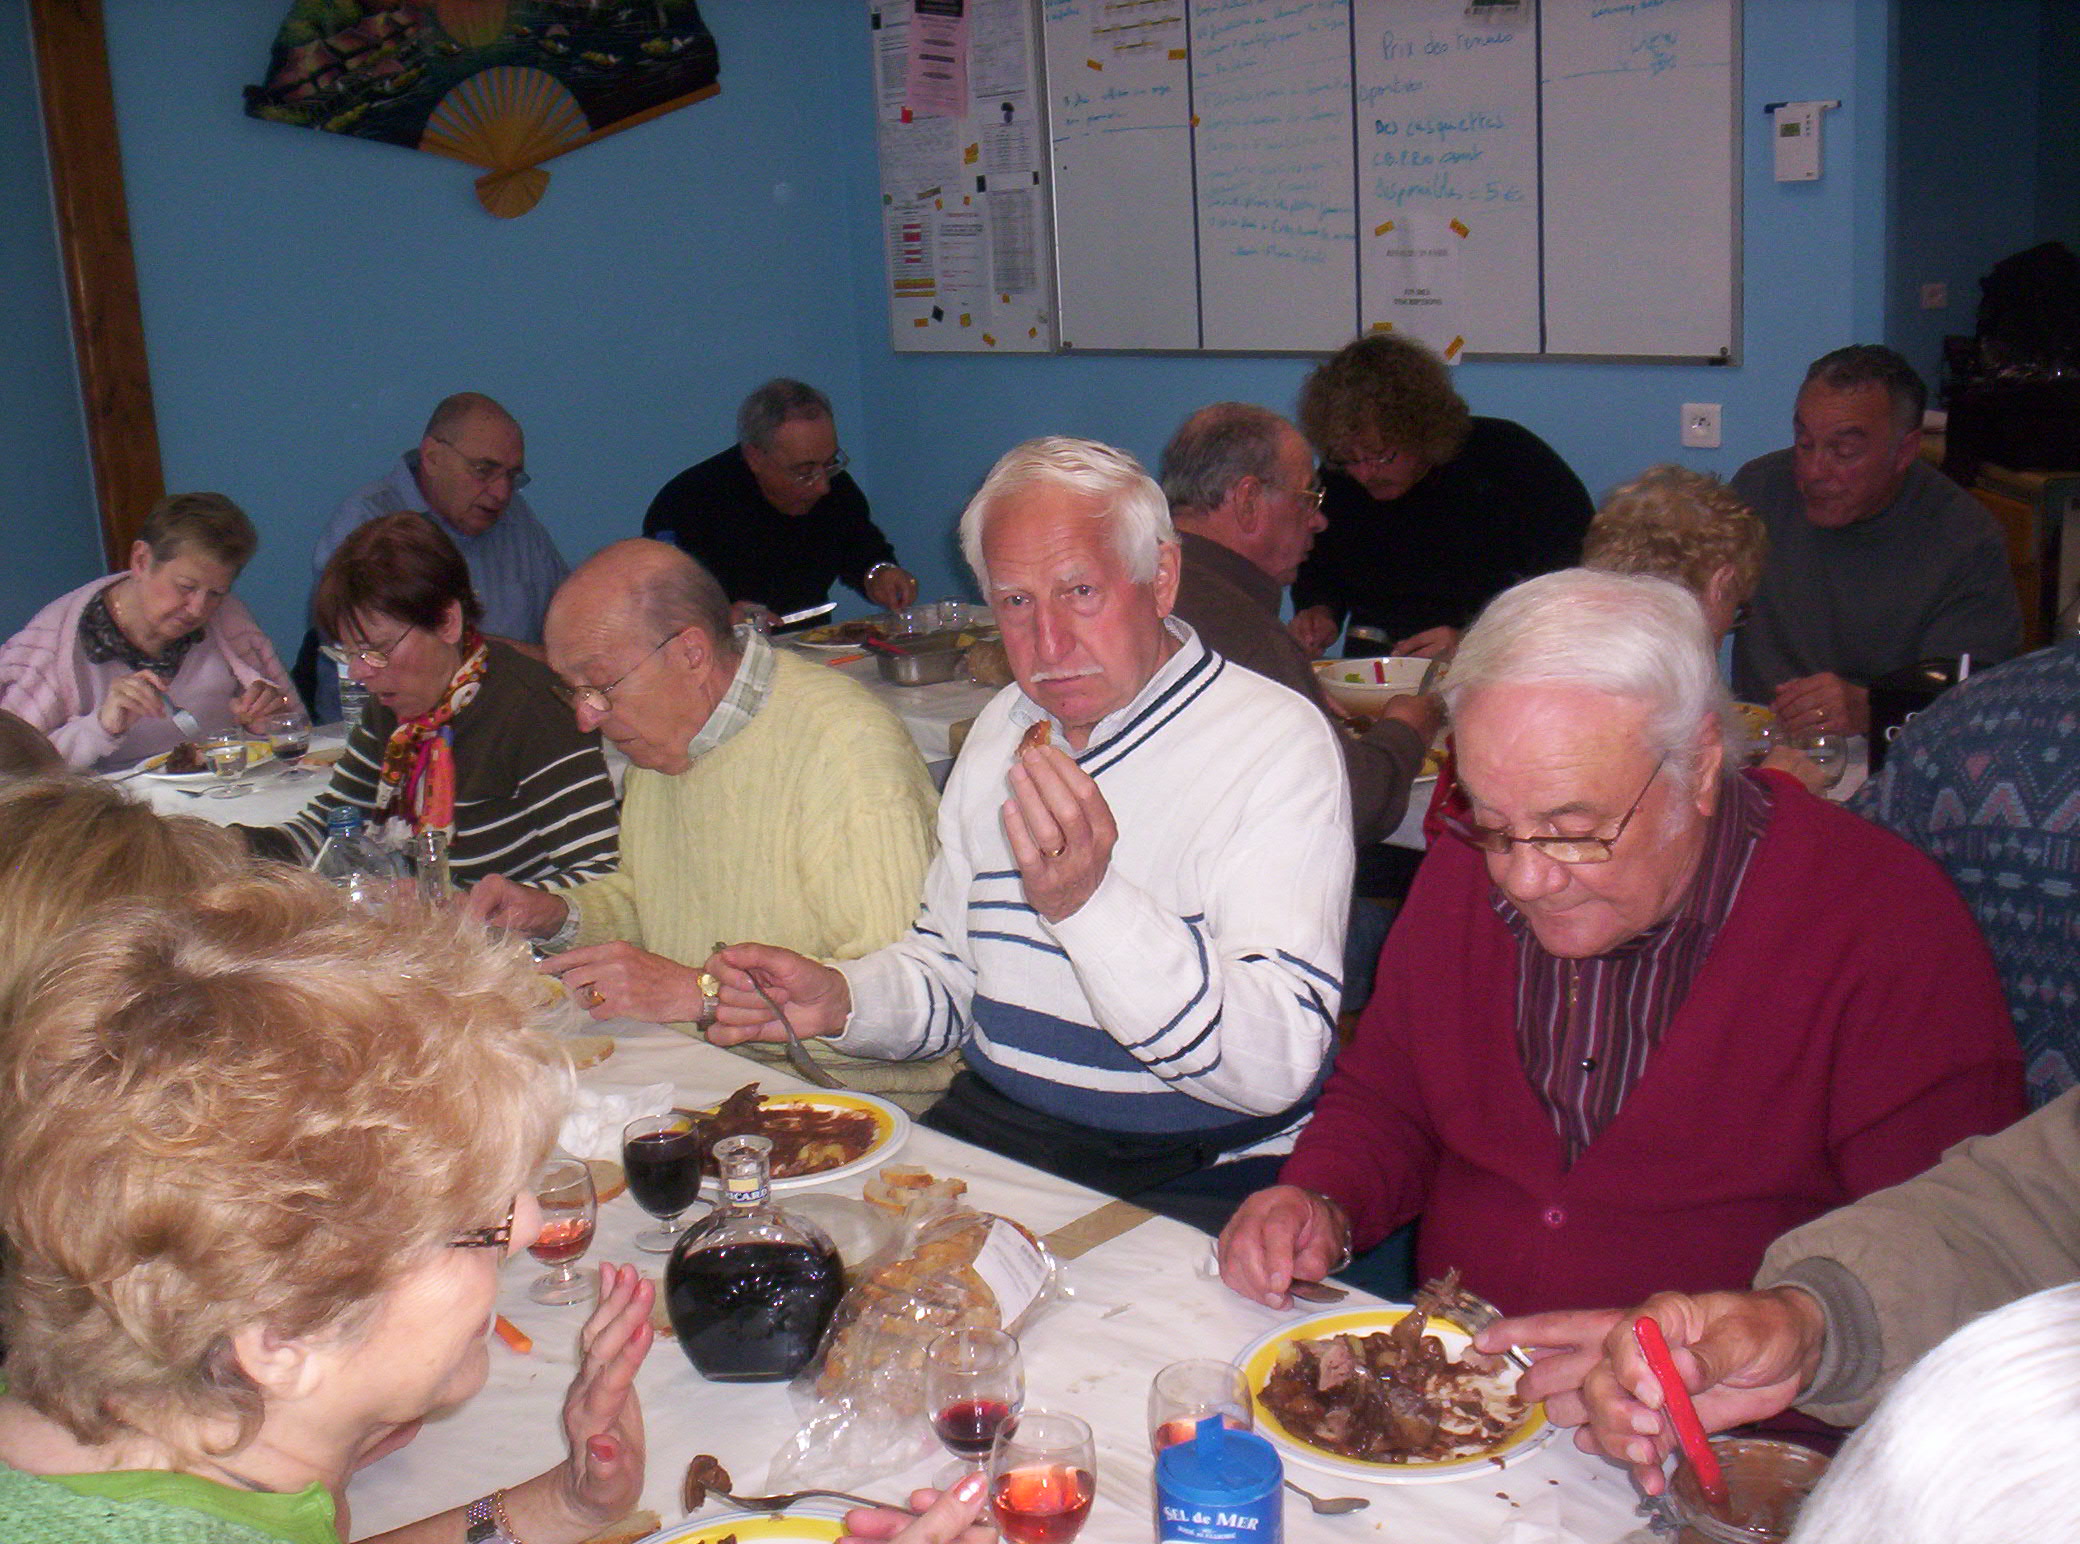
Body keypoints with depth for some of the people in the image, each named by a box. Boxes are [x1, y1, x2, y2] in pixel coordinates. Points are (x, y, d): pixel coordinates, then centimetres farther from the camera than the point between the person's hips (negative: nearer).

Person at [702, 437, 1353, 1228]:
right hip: (988, 1130, 6)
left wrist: (1091, 903, -32)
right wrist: (844, 999, 0)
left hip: (1195, 1177, -5)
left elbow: (1279, 1067, -22)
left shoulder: (1277, 742, -12)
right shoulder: (1001, 730, 11)